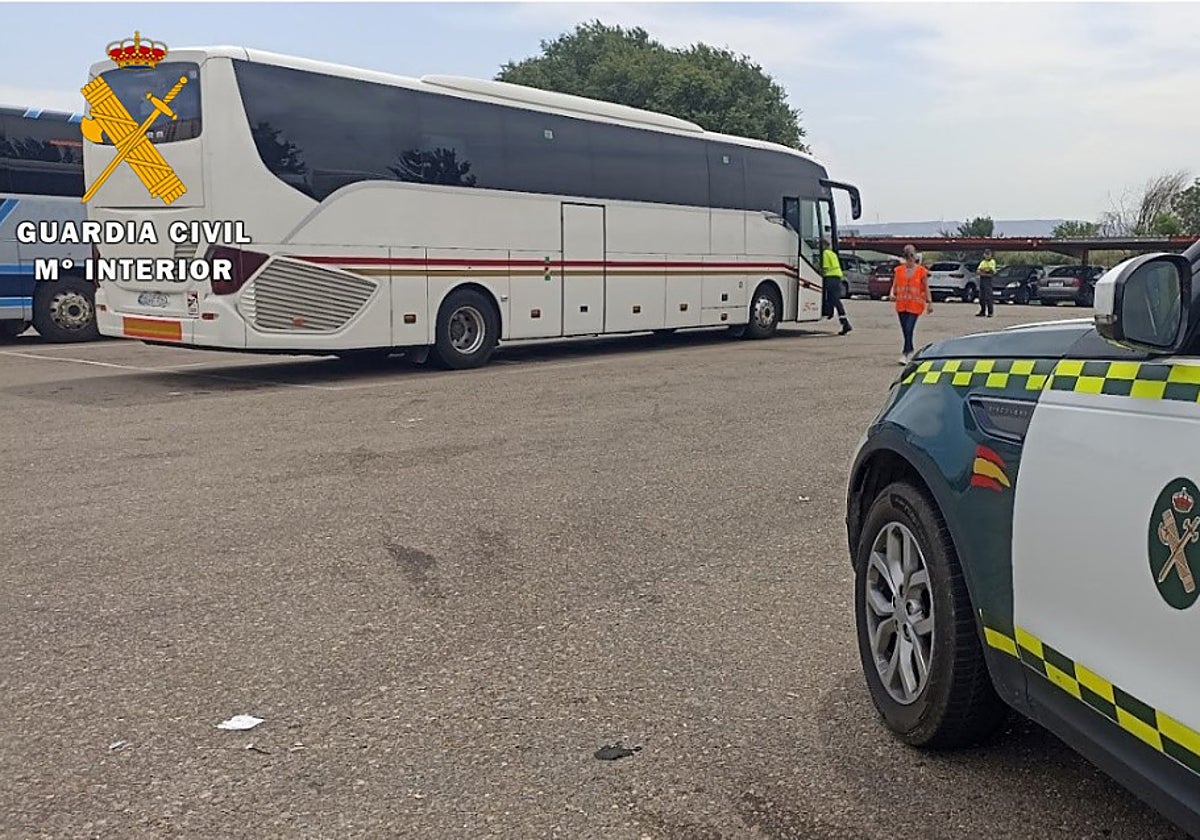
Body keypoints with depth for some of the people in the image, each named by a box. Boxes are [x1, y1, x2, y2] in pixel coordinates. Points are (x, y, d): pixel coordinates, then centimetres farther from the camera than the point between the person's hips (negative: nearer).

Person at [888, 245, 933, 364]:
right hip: (901, 304, 4)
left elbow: (926, 288, 4)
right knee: (905, 331, 8)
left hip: (915, 304, -3)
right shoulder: (899, 270, 7)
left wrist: (929, 302, 0)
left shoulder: (921, 271, 0)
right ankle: (910, 351, 24)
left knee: (909, 329, -14)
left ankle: (905, 354, -12)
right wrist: (892, 294, -12)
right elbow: (894, 285, 9)